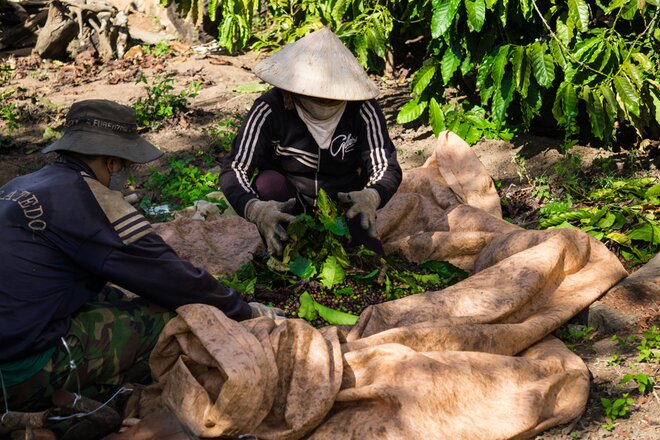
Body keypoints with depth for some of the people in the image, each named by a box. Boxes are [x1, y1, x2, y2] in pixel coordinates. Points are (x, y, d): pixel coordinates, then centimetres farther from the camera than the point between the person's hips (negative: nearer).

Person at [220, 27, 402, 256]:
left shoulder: (363, 110, -17)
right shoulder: (270, 110, -21)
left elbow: (387, 167, -18)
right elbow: (233, 168, -25)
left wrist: (371, 197, -43)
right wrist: (255, 208, -47)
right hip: (287, 211, 0)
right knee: (268, 182, -30)